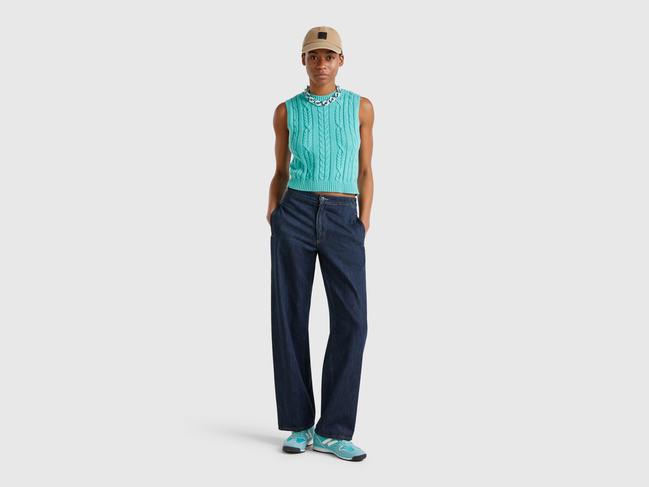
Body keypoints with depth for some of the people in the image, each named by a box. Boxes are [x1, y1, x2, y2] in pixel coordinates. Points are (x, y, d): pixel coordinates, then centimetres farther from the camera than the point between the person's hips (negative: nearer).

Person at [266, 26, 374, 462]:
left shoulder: (361, 107, 10)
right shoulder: (287, 112, 9)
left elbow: (365, 172, 12)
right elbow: (281, 173, 15)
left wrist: (364, 223, 1)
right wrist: (273, 215, -1)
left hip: (343, 222, 0)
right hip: (295, 215, 0)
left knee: (352, 322, -11)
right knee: (290, 320, -2)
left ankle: (331, 430, -1)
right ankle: (299, 425, 12)